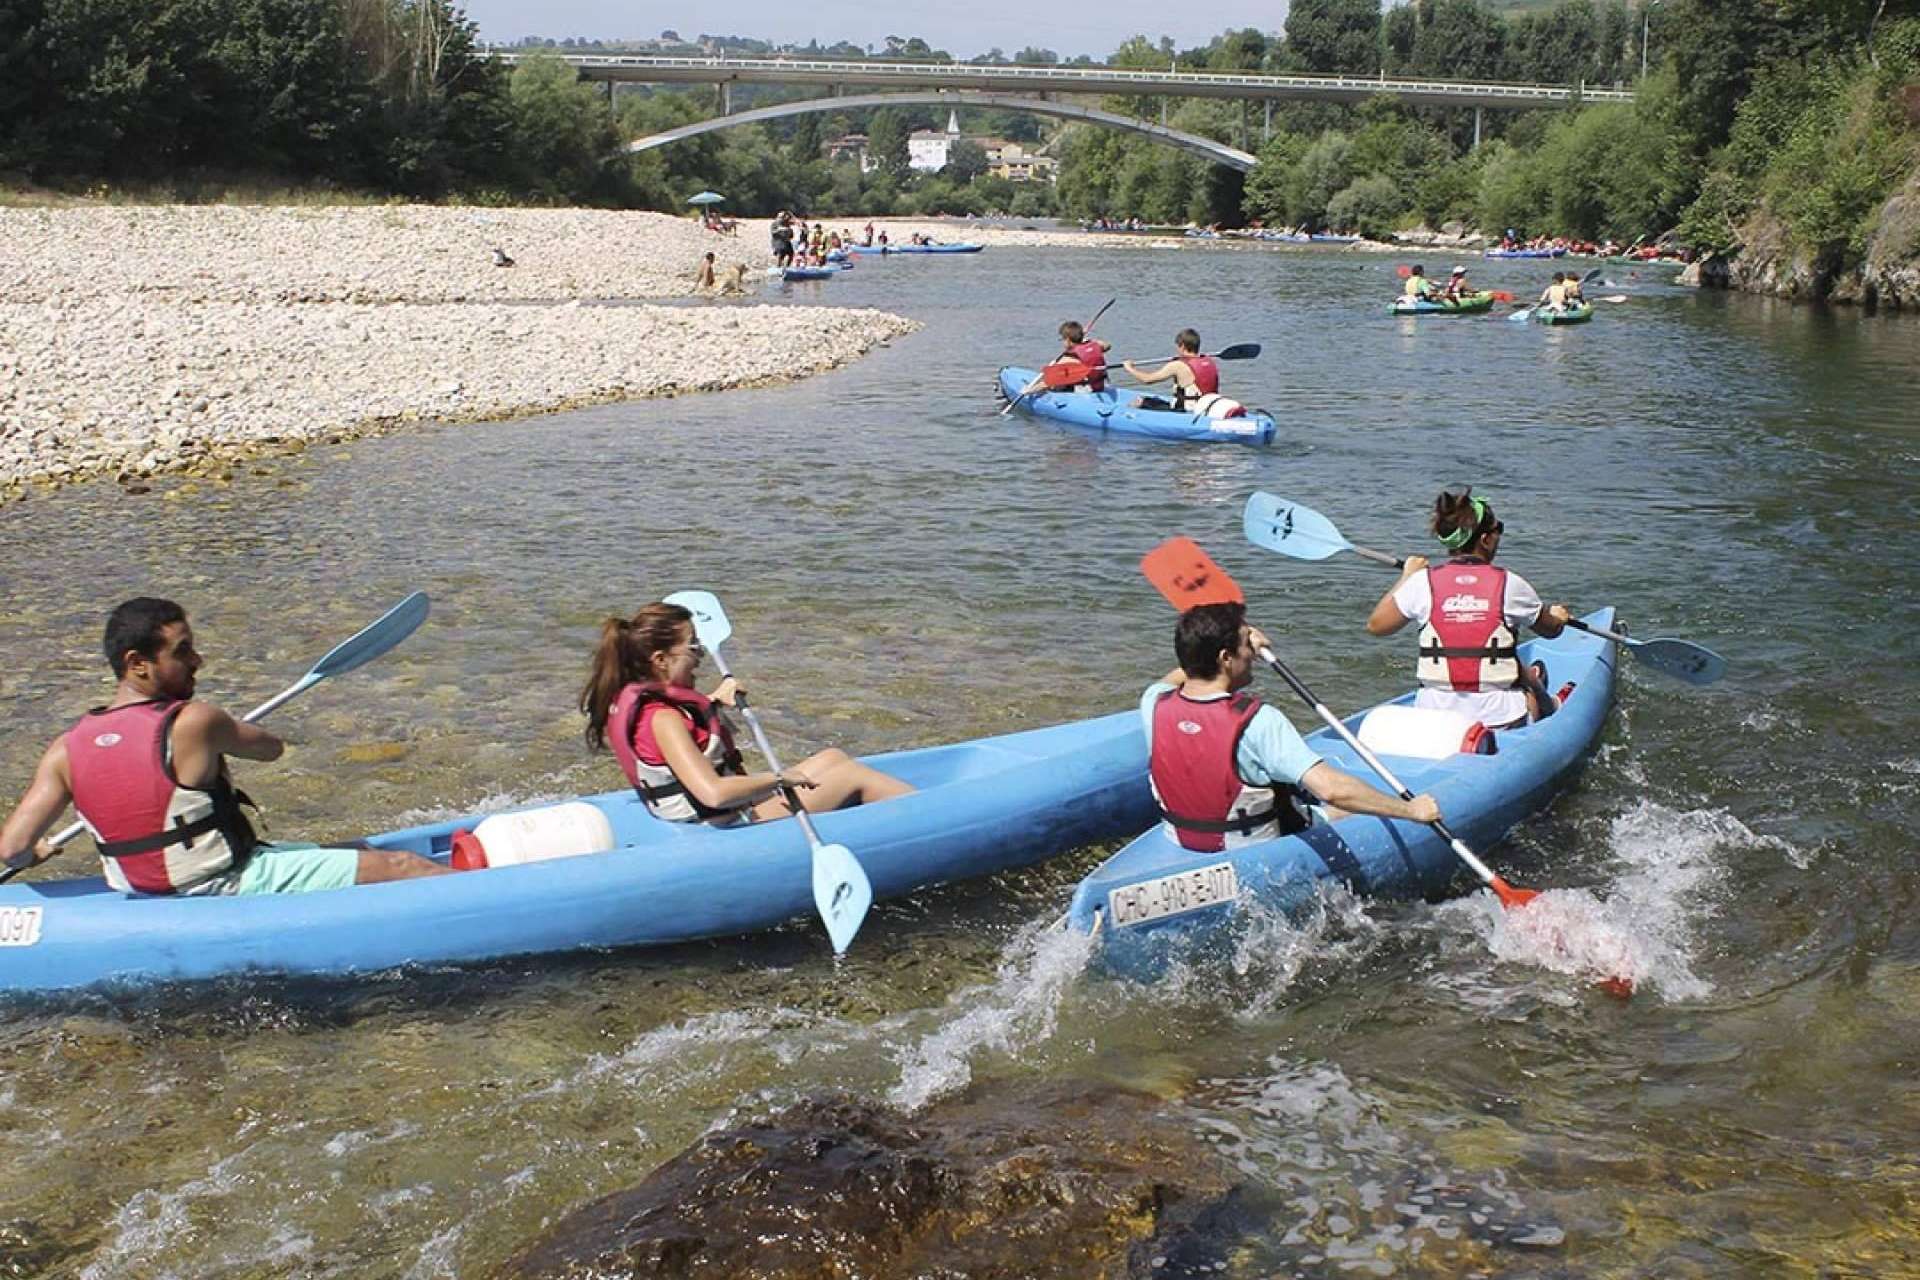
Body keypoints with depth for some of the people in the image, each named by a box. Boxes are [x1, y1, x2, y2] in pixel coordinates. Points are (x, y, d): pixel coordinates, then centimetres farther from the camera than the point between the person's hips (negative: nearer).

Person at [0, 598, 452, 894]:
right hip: (236, 891, -8)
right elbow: (272, 747, -1)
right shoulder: (194, 723, -20)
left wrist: (37, 851, 16)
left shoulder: (66, 751, -4)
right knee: (398, 866, -5)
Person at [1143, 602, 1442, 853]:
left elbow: (1170, 681, 14)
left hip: (1179, 845, 5)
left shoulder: (1155, 705, -14)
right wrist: (1410, 809, -24)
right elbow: (1331, 788, -35)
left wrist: (1245, 650, 16)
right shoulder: (1257, 721, -30)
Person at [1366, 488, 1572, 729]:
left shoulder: (1423, 582, -5)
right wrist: (1556, 616, 38)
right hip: (1500, 722, -1)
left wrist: (1406, 577, 21)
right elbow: (1551, 629, 13)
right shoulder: (1511, 584, -5)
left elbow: (1375, 625, 8)